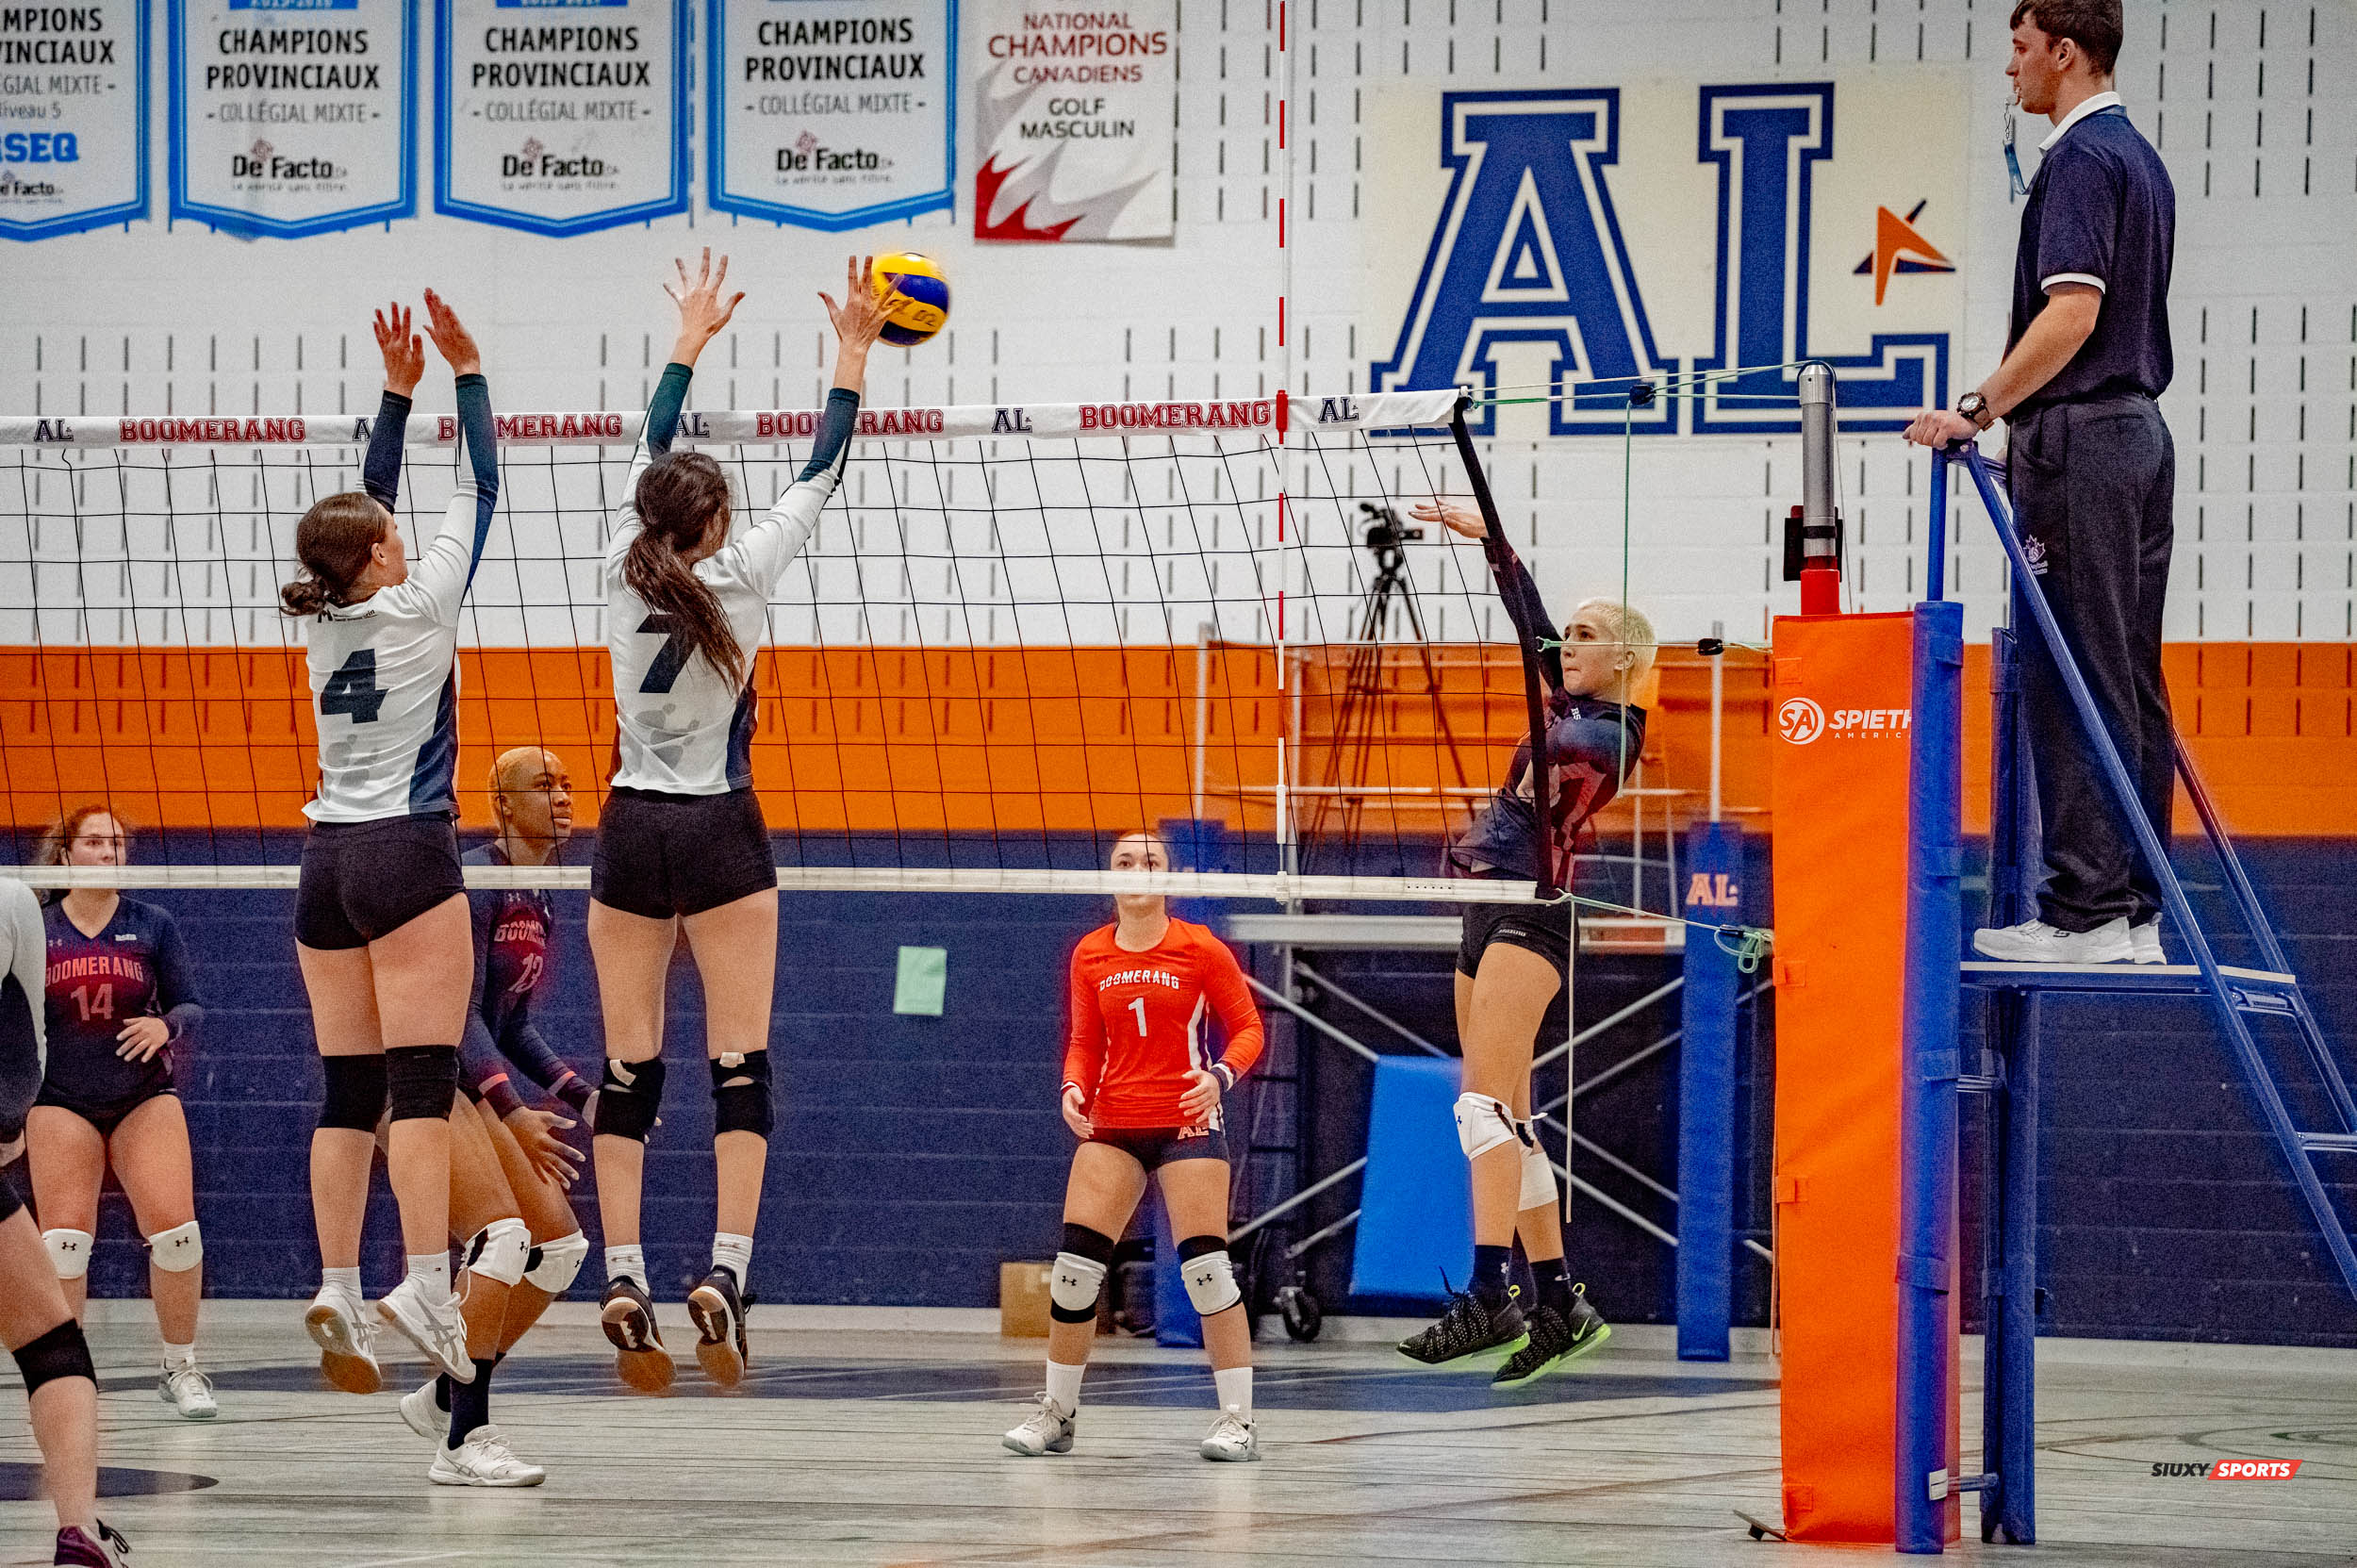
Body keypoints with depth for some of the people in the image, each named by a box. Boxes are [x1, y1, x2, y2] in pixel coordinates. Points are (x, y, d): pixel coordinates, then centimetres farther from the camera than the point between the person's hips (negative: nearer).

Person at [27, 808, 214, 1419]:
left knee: (175, 1228, -15)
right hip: (61, 1103, 0)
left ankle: (181, 1368, 0)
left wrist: (167, 1025, -18)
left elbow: (192, 1007, 3)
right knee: (65, 1236, -12)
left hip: (145, 1097, 0)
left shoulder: (152, 925, 3)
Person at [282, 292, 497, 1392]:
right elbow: (479, 490, 1)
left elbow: (362, 510, 22)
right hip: (406, 855, -6)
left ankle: (336, 1291, 0)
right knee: (423, 1080, -11)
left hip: (327, 864, 6)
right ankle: (426, 1285, -20)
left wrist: (397, 392, 22)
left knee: (347, 1089, 5)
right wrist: (465, 374, 9)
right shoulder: (415, 607, -7)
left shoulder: (324, 617, 7)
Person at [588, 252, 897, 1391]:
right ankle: (725, 1270, -16)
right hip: (720, 835, -3)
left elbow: (651, 455, 15)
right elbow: (820, 475, 1)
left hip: (631, 834, 3)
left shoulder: (626, 570, -1)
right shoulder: (739, 577, -9)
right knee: (740, 1068, -3)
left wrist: (690, 339, 26)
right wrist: (852, 356, 10)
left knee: (629, 1072, 3)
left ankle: (623, 1281, -6)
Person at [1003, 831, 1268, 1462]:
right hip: (1111, 1125, 3)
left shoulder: (1199, 949, -3)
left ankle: (1238, 1418, -4)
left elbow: (1247, 1028, 1)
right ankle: (1057, 1412, 9)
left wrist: (1220, 1076, -17)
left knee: (1206, 1267, -12)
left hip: (1187, 1121, -3)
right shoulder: (1089, 955, 7)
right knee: (1075, 1264, -4)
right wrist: (1074, 1088, -4)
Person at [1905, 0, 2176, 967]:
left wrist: (1979, 409, -22)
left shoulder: (2081, 158, -13)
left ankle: (2084, 910, -11)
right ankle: (2135, 909, 10)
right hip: (2141, 431, 10)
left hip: (2079, 445, -10)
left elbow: (2073, 311, -23)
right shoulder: (2139, 156, 18)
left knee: (2073, 680, -9)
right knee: (2130, 682, 9)